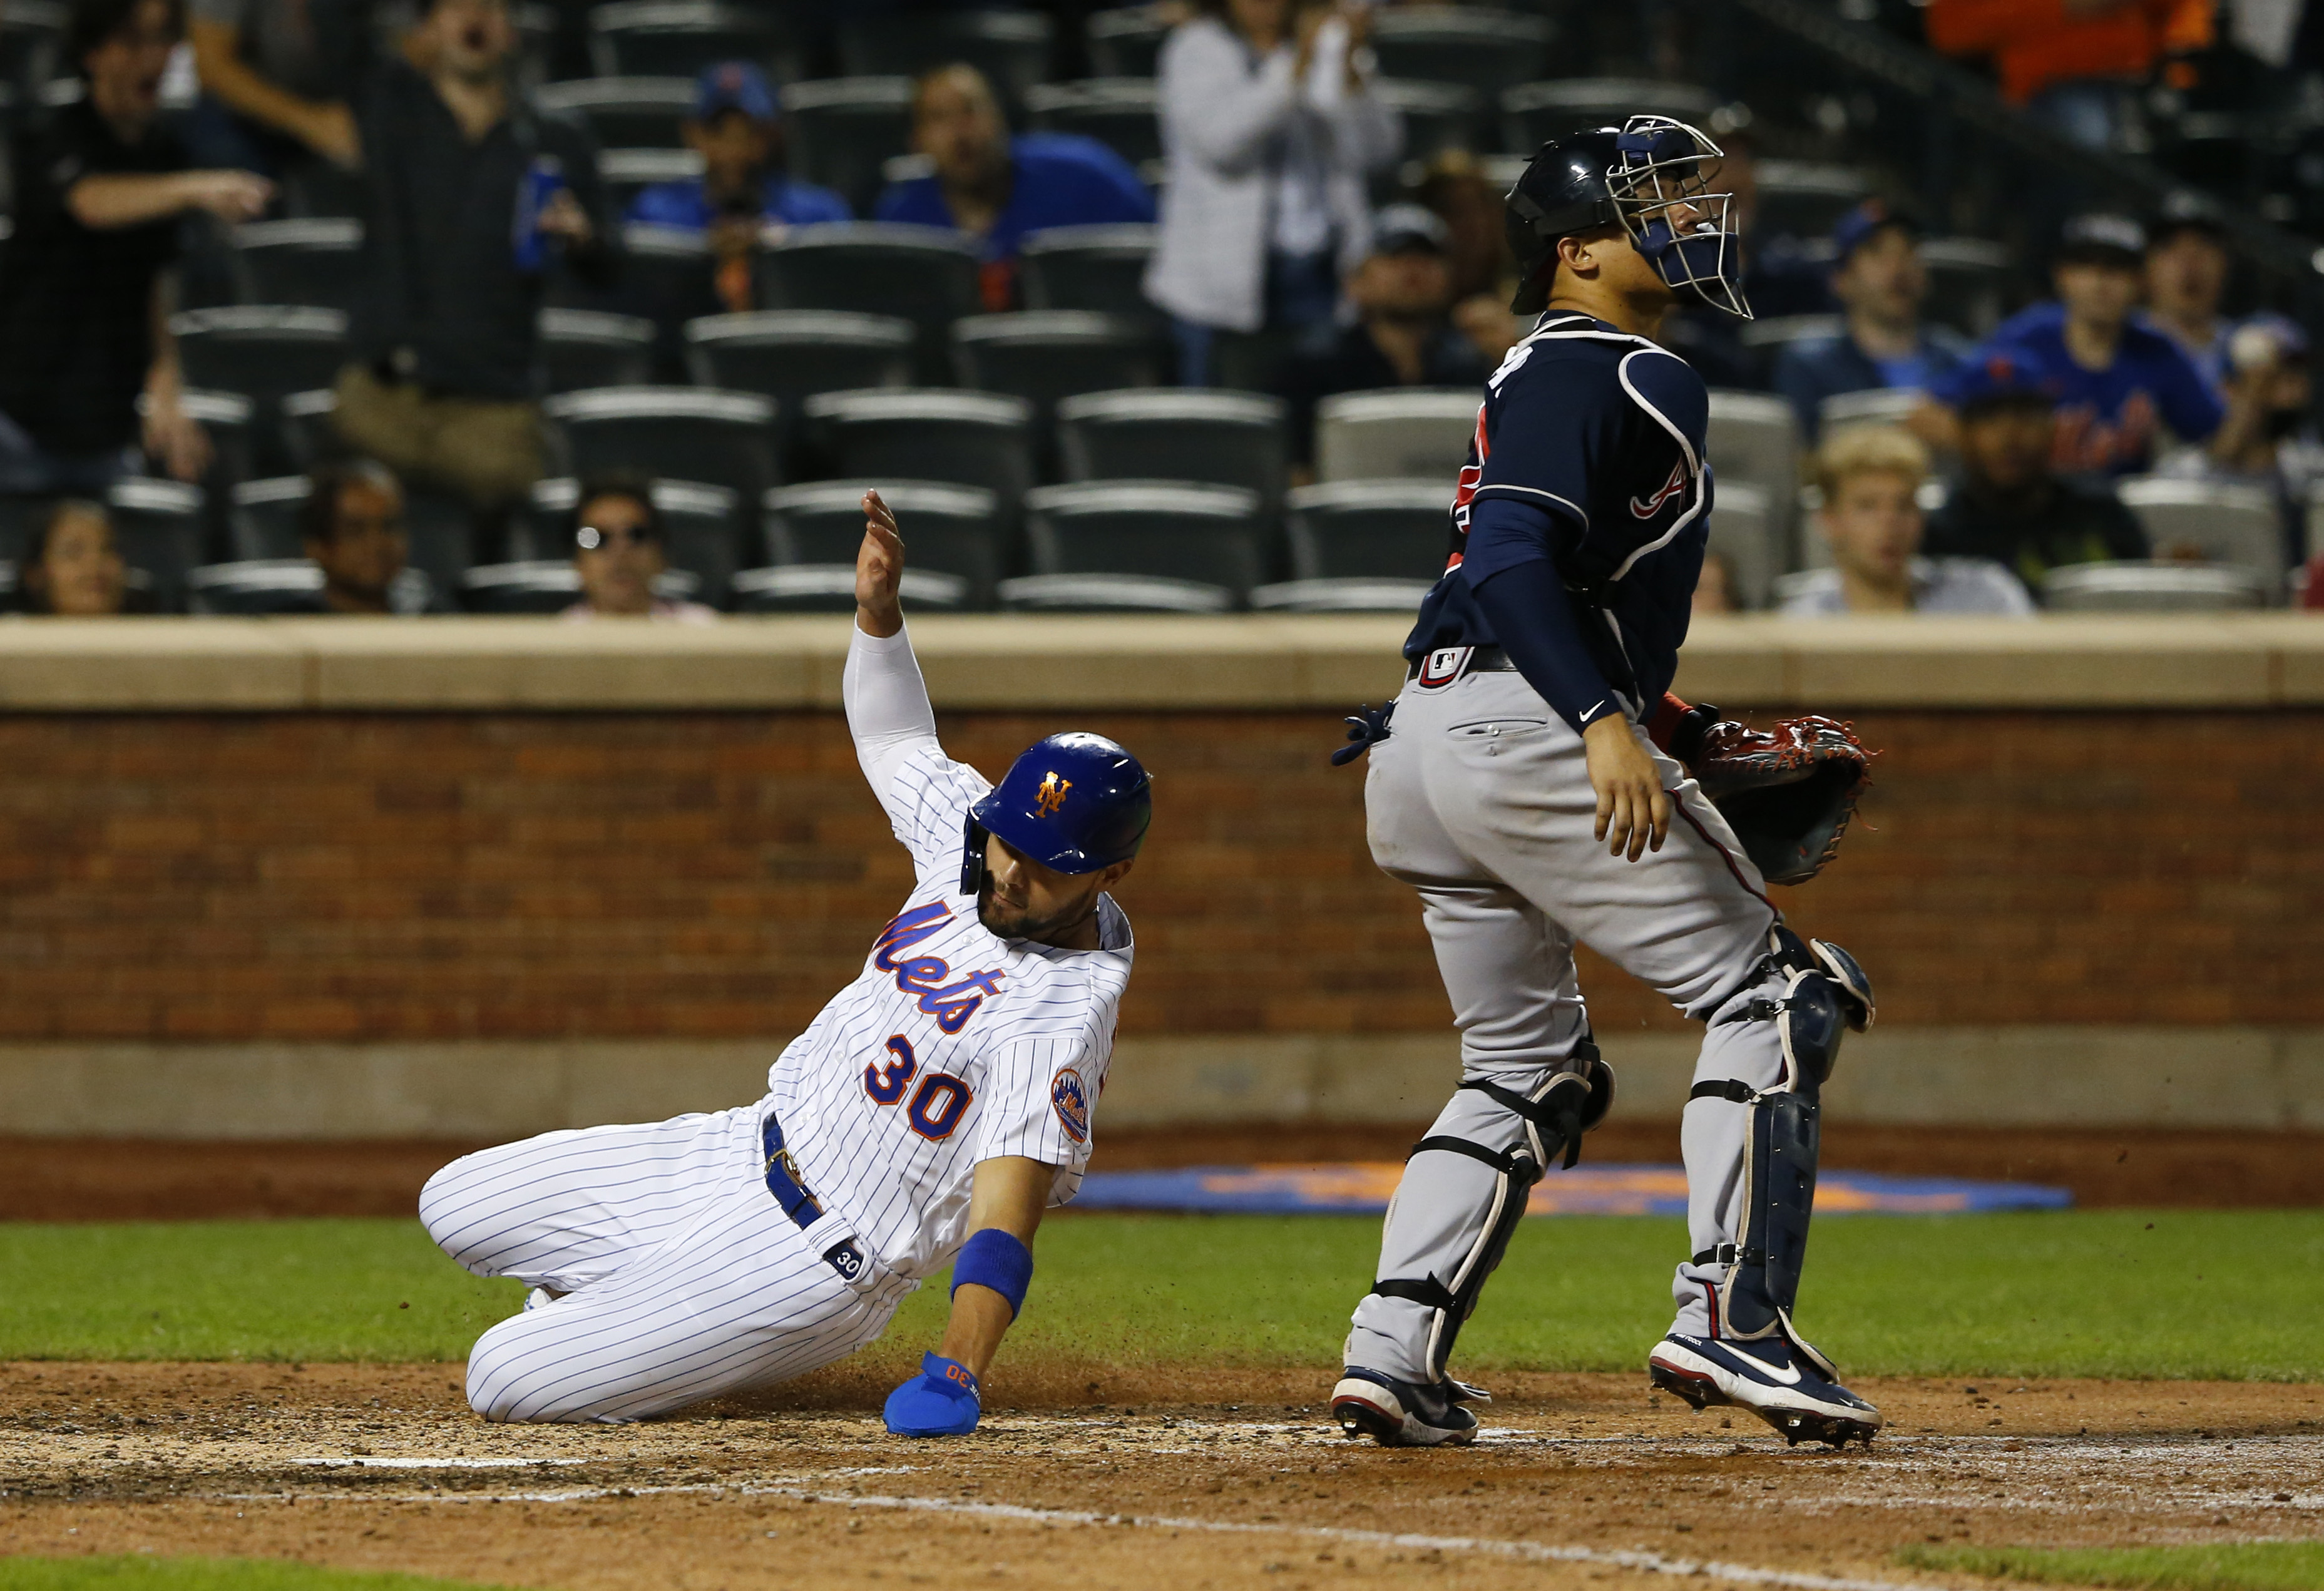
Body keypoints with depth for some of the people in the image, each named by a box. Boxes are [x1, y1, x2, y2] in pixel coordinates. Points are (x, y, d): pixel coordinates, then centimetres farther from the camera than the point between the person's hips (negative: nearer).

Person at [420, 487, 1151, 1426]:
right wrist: (878, 607, -4)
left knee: (504, 1382, -15)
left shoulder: (1055, 1026, -26)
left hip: (817, 1261, -8)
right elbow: (891, 733, 15)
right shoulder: (966, 834, -3)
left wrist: (953, 1375, -48)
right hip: (749, 1147, 9)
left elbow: (1001, 1226, -33)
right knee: (458, 1207, 14)